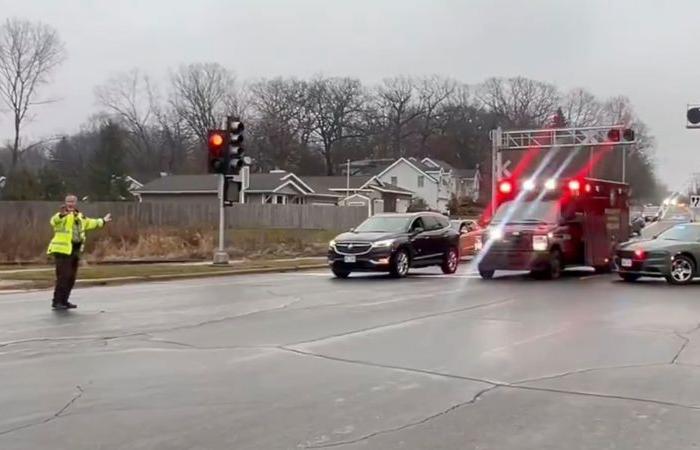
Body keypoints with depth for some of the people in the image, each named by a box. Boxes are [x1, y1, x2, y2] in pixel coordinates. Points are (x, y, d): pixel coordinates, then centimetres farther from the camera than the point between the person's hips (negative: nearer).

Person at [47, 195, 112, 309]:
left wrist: (102, 221, 48)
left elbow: (89, 223, 38)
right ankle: (57, 301, -7)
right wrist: (61, 215, -54)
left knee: (71, 278, 13)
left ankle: (64, 301, 23)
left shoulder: (80, 217, 18)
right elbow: (53, 221, -33)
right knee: (63, 276, -13)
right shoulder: (62, 216, -10)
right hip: (63, 250, -9)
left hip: (74, 251, 9)